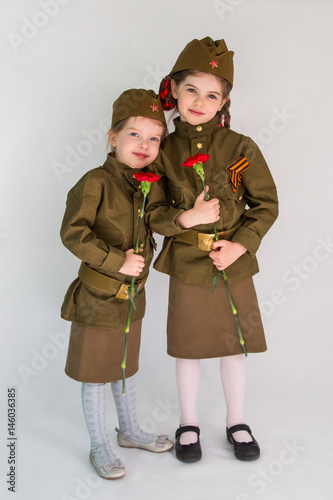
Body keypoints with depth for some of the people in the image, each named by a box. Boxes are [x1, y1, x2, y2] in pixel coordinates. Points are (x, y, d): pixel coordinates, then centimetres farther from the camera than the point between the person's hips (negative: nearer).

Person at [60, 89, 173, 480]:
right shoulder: (96, 182, -19)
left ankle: (129, 431, 44)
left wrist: (142, 256, -3)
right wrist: (117, 261, -26)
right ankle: (99, 447, 30)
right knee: (96, 375, 11)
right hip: (97, 299, -6)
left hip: (132, 297, 7)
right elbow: (72, 234, -25)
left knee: (126, 367, 23)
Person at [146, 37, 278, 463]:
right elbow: (152, 212, -3)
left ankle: (236, 422, 38)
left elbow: (266, 204, -2)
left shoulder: (241, 148, -7)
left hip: (234, 264, 0)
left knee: (234, 347, 14)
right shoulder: (163, 151, -6)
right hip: (187, 267, 0)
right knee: (188, 349, 13)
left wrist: (242, 244, -14)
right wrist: (186, 218, -20)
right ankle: (188, 423, 37)